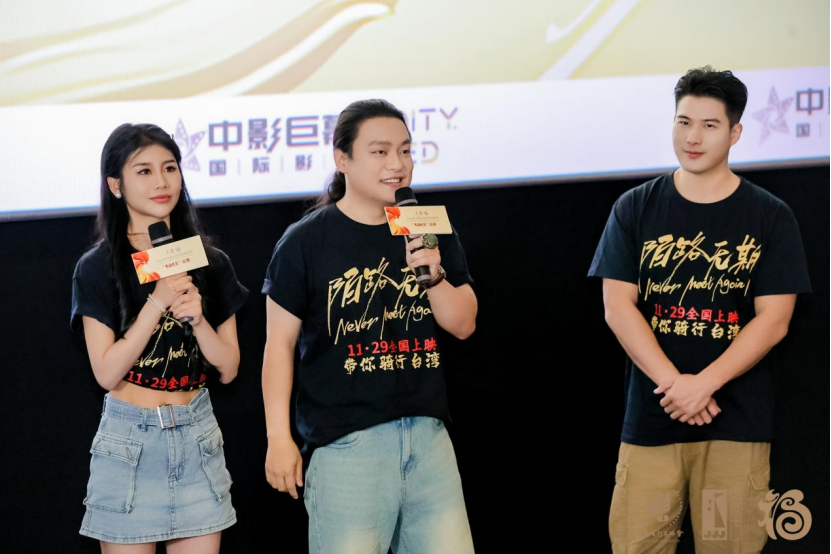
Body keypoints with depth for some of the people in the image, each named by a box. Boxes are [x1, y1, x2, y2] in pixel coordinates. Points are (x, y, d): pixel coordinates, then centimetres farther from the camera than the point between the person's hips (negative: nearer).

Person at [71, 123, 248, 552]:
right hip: (129, 437, -3)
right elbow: (107, 372, -11)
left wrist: (197, 318, -14)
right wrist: (158, 302, -19)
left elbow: (228, 368, 4)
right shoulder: (98, 268, -4)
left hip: (197, 436, 3)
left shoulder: (210, 263, 5)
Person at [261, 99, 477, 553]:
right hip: (344, 443, -4)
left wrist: (434, 275, -10)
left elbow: (464, 324, 10)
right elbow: (280, 344, -1)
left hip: (426, 432, 4)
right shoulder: (306, 242, -1)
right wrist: (279, 437, -5)